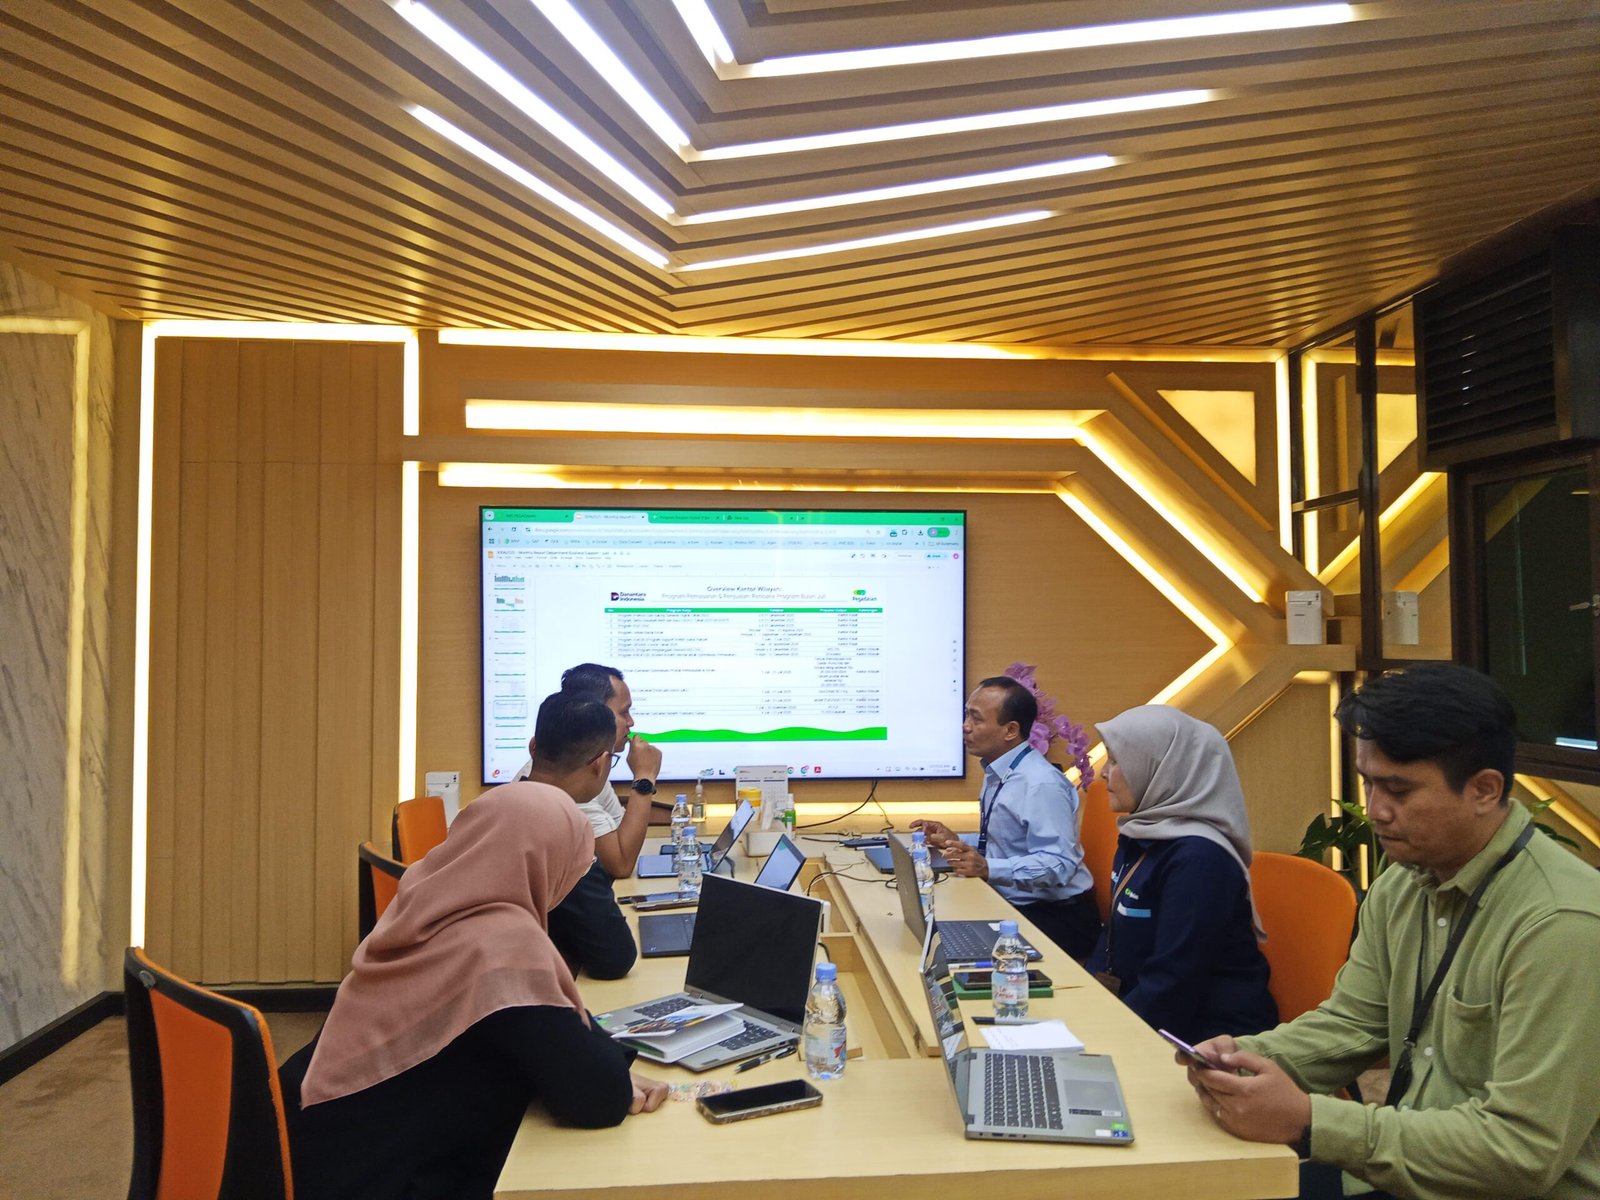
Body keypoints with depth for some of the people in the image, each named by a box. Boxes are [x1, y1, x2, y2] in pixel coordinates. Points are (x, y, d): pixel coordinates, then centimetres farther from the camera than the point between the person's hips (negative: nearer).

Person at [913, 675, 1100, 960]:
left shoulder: (1041, 784, -20)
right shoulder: (997, 774, 9)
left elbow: (1058, 864, -26)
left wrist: (988, 868, -36)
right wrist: (957, 842, 5)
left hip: (1056, 918, -8)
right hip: (1012, 906, 8)